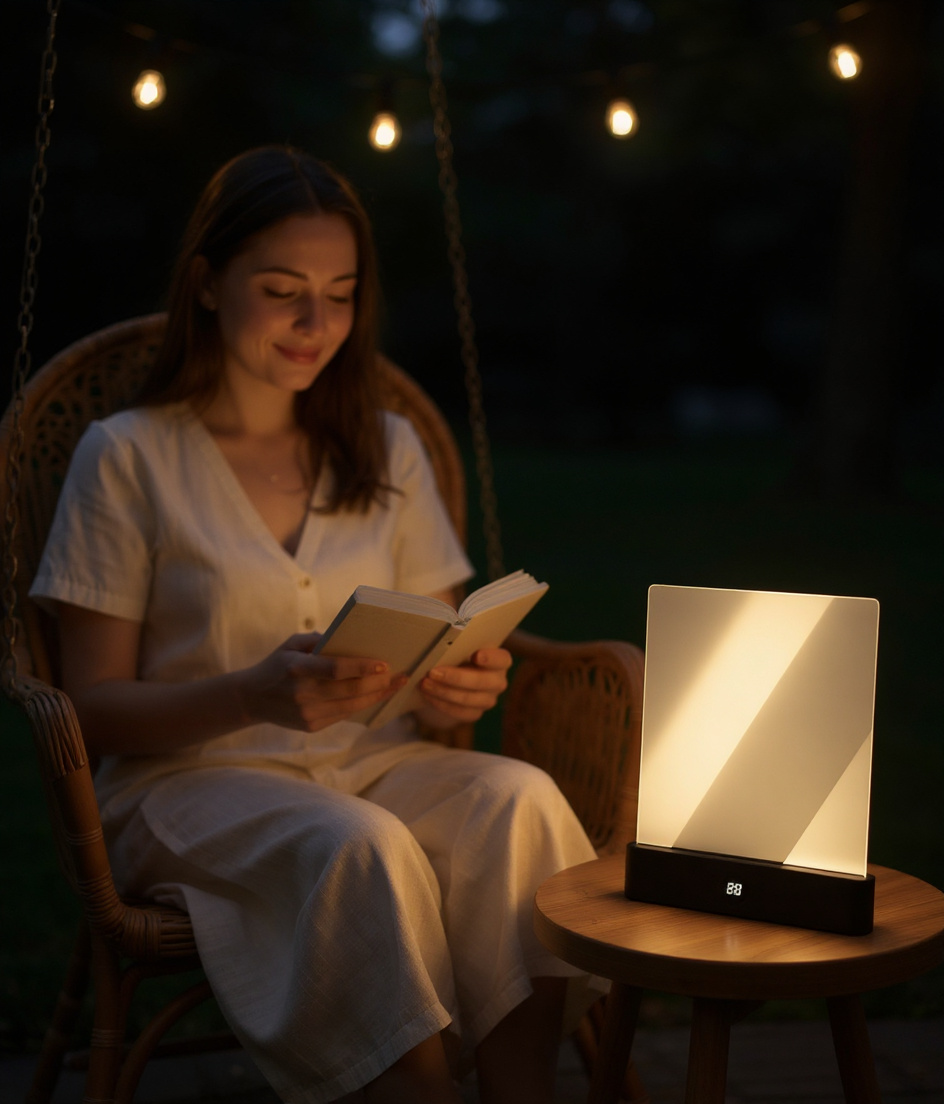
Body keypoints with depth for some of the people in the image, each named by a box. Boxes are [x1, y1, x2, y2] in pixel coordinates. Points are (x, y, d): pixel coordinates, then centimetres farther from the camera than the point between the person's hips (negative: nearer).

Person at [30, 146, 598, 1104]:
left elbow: (430, 667, 14)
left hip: (371, 763, 4)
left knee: (515, 797, -28)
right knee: (362, 846, -35)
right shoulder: (128, 456, 0)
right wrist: (259, 694, -23)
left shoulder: (388, 451, 14)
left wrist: (460, 690, -12)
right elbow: (94, 708, -4)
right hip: (190, 778, -4)